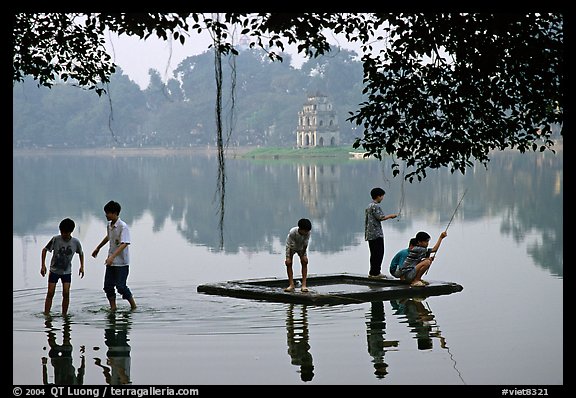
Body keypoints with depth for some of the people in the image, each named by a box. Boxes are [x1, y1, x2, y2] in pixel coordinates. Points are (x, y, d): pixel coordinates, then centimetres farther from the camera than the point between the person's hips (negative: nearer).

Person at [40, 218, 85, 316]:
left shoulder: (75, 242, -10)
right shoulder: (55, 239, -16)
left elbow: (81, 253, 10)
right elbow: (45, 250, -5)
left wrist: (82, 266, 5)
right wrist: (43, 265, -10)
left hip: (67, 272, 1)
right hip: (54, 270, -1)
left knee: (66, 293, -8)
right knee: (50, 293, -6)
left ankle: (64, 315, 3)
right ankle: (46, 315, -3)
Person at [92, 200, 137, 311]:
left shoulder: (123, 227, -18)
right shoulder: (109, 225, 7)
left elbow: (124, 244, -28)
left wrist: (112, 256, -37)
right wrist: (98, 248, 40)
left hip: (121, 262, -8)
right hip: (111, 261, 8)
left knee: (120, 286, -7)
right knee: (108, 285, 3)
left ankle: (133, 306, 10)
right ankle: (113, 308, 12)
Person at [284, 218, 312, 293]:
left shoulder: (308, 233, -30)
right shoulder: (292, 232, -38)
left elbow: (305, 244, -19)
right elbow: (289, 245, -31)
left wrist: (303, 255, -18)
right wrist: (288, 257, -32)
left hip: (301, 248, 2)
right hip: (291, 248, -2)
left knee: (304, 262, -15)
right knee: (288, 263, -15)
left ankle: (304, 285, -18)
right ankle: (291, 285, -13)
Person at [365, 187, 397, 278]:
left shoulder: (369, 206, 18)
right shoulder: (375, 206, -13)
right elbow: (380, 217, -18)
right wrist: (390, 216, -3)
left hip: (370, 234, 10)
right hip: (376, 233, -10)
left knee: (374, 254, 12)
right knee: (379, 253, -6)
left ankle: (372, 273, 13)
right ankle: (376, 273, -7)